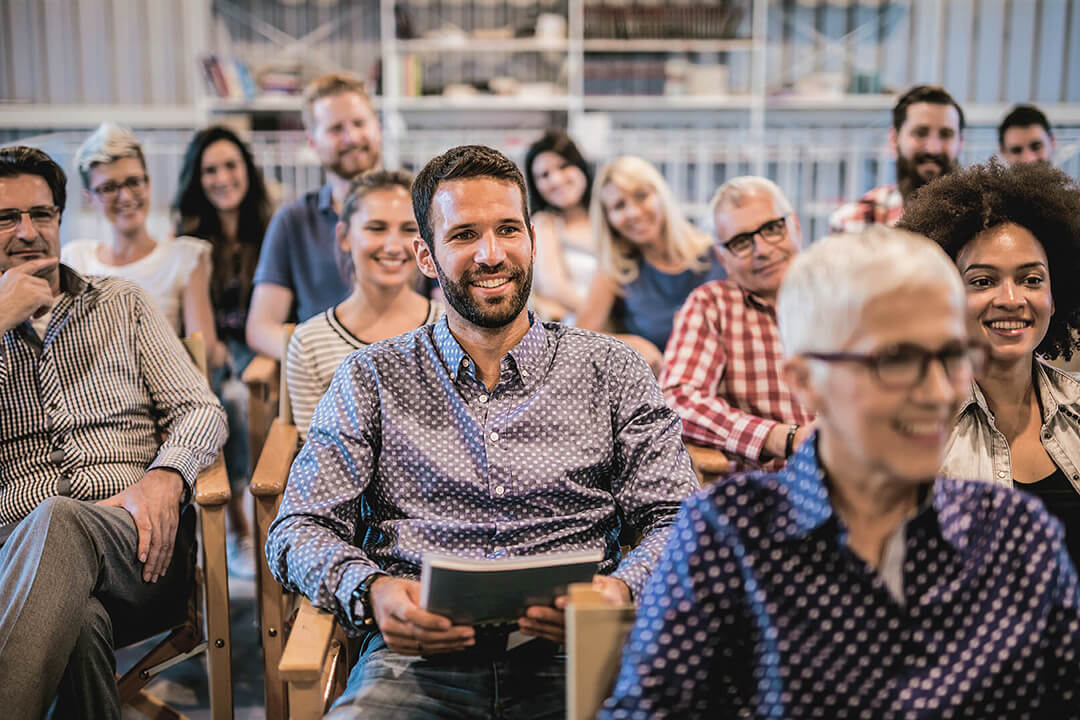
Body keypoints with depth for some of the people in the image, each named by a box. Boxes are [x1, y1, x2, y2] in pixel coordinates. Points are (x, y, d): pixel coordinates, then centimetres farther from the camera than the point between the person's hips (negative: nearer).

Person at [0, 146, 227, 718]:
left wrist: (165, 477, -11)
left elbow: (200, 410, 12)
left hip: (138, 542, 1)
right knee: (82, 623, -40)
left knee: (56, 522, -38)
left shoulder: (122, 304, 22)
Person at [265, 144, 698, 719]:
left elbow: (676, 522, 7)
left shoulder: (612, 371, 12)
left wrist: (620, 589, -15)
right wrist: (371, 591, -15)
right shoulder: (372, 378, 12)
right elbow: (301, 530, 7)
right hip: (416, 654, 0)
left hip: (569, 655, 1)